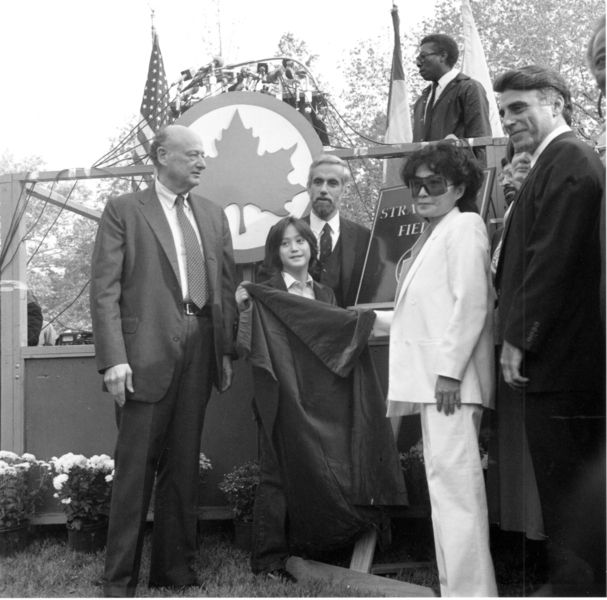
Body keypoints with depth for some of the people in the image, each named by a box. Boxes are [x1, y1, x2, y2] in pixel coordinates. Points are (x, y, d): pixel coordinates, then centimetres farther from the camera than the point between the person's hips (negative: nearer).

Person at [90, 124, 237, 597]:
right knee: (136, 466, -1)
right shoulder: (124, 211, 2)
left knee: (184, 466, 10)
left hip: (199, 353, 5)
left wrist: (227, 349, 6)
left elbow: (226, 287, 15)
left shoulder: (213, 215, 17)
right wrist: (114, 358, -14)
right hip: (146, 352, -4)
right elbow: (105, 289, -5)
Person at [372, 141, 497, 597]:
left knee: (453, 477, -13)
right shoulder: (432, 236, 23)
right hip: (430, 378, 9)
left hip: (451, 377, -9)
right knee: (445, 479, 10)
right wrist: (374, 320, 27)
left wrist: (449, 369, -19)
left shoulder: (464, 226, -3)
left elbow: (472, 303, -14)